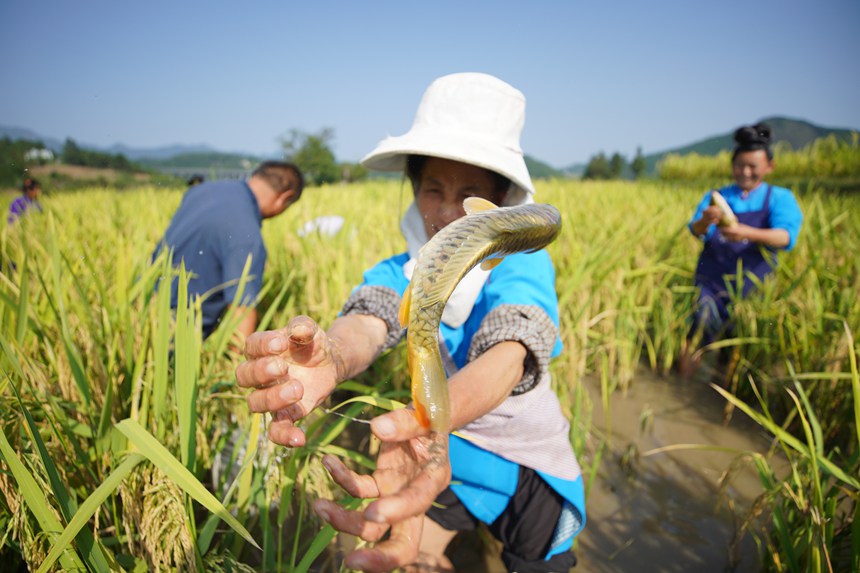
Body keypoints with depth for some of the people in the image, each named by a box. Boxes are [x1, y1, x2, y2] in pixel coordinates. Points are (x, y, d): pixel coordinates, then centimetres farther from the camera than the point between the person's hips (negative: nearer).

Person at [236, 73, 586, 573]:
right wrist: (332, 355, -63)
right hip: (446, 447, 2)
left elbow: (507, 352, -45)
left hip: (529, 460, -1)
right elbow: (367, 321, -38)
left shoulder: (525, 264, -26)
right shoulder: (401, 273, -16)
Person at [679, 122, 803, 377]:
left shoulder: (780, 198, 3)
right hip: (711, 277, 0)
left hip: (750, 282, 0)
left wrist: (747, 233, -35)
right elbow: (695, 230, -8)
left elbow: (787, 238, -15)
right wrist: (705, 221, -33)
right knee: (701, 326, -15)